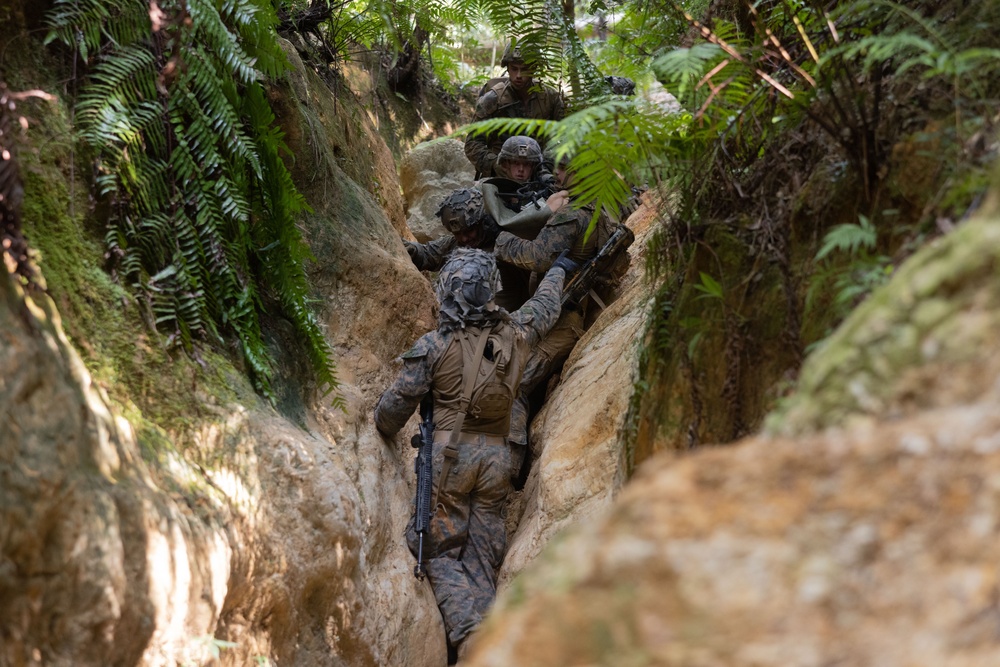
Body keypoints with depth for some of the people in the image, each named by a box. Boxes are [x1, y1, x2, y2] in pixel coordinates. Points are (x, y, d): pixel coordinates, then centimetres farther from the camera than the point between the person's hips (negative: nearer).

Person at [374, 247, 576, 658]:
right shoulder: (515, 333, 3)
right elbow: (546, 306, 26)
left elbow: (395, 405, -2)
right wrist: (558, 270, 47)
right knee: (483, 559, 7)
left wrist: (385, 431, 22)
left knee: (441, 552, 1)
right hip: (497, 456, 4)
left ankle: (469, 636, -20)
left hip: (450, 454, -4)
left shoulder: (434, 346, -8)